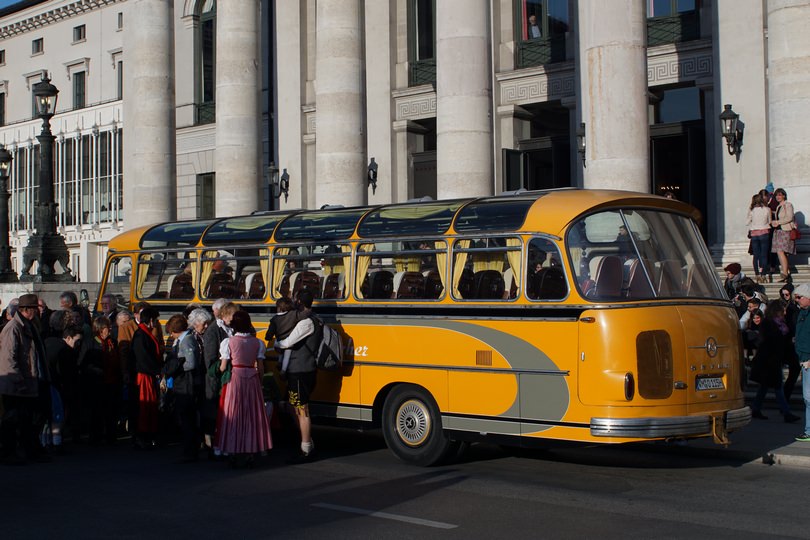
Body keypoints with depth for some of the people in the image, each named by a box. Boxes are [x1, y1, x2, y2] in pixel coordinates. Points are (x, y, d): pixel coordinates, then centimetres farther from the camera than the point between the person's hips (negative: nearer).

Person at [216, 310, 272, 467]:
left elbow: (223, 367, -5)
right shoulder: (257, 343, 1)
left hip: (234, 379, -2)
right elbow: (260, 367, 2)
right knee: (252, 415, 8)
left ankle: (233, 453, 3)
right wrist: (259, 382, 14)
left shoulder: (228, 342, -5)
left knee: (233, 415, 5)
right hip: (252, 379, 2)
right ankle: (251, 452, 8)